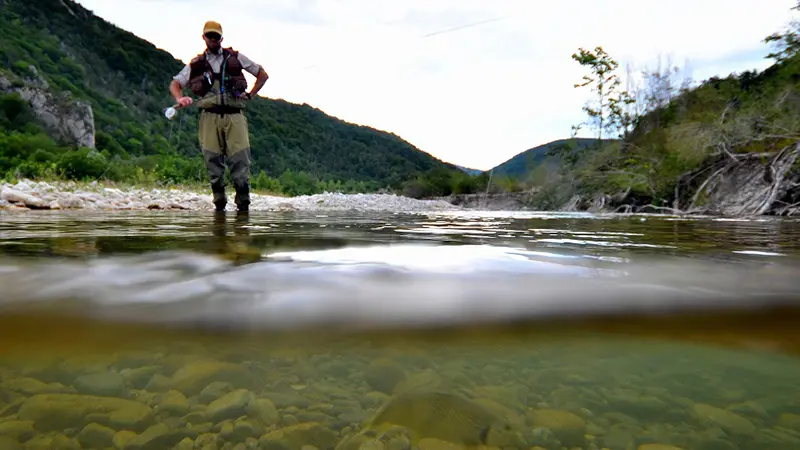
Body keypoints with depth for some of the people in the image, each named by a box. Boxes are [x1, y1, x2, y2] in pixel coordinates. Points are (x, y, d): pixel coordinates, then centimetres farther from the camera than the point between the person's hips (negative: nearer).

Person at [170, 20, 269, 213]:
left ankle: (243, 206, -2)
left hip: (234, 116, -1)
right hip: (209, 116, 1)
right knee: (213, 161, -1)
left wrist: (249, 95, 8)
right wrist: (180, 99, -2)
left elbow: (263, 75, 19)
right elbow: (175, 84, 20)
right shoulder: (196, 64, 17)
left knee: (240, 161, -9)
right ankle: (219, 205, 7)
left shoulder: (235, 58, 14)